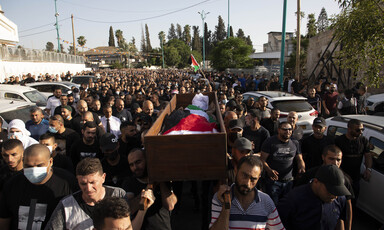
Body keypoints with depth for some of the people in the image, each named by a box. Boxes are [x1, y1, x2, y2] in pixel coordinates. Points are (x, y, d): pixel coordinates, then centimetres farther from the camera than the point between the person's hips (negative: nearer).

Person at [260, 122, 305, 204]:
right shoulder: (270, 142, -7)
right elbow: (263, 159, -10)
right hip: (273, 181, -4)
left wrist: (302, 168, -10)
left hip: (289, 181, 4)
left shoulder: (295, 143, 7)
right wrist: (269, 170, -28)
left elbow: (300, 159, 13)